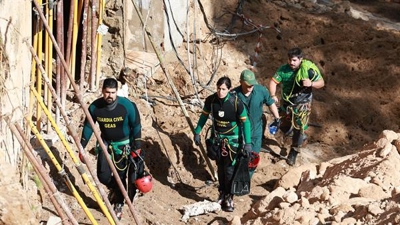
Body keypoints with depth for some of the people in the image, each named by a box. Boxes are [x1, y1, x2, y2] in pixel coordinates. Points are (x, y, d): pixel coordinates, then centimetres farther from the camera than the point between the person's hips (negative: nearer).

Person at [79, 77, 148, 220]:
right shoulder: (95, 107, -16)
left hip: (123, 145, -2)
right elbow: (88, 126, -3)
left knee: (121, 176, 2)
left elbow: (136, 126, -12)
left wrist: (137, 147, -12)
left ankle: (118, 205, 23)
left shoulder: (127, 106, -24)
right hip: (106, 143, 3)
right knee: (103, 175, -2)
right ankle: (114, 189, 33)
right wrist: (82, 147, -3)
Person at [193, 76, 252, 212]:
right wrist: (197, 132, 8)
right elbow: (204, 116, 6)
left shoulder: (236, 103, -21)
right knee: (220, 167, 10)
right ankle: (222, 193, 25)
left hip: (232, 140, -3)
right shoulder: (211, 100, -12)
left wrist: (248, 143, -15)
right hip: (217, 138, 3)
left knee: (230, 169, -4)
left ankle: (229, 198, 7)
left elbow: (245, 122, -13)